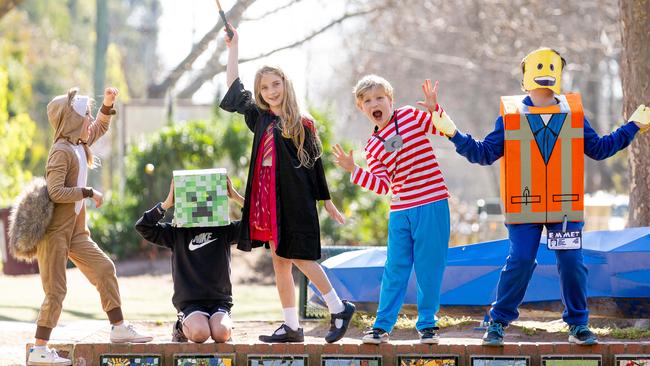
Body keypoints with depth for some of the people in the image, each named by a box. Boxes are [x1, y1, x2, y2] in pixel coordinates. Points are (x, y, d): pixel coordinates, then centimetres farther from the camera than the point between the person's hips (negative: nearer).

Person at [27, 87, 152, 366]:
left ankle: (119, 328, 17)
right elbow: (55, 193, -26)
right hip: (54, 230, -9)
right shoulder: (61, 151, -17)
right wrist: (88, 193, -17)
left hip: (75, 230, 9)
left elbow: (100, 127, 31)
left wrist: (107, 104, 15)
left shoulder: (80, 144, 10)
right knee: (56, 290, -8)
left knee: (104, 269, 8)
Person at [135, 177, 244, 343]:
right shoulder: (178, 232, 6)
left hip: (219, 299, 1)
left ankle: (223, 321, 8)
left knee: (221, 334, -29)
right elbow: (143, 227, -4)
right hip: (190, 302, -1)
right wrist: (168, 203, -8)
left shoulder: (223, 229, 9)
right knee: (200, 334, -31)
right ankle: (183, 326, 5)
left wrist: (236, 197, -3)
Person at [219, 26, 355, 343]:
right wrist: (233, 48, 17)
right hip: (268, 198, 5)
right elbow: (234, 88, 17)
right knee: (279, 261, 4)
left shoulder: (302, 124, -1)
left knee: (298, 257, -10)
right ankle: (291, 326, 7)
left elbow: (315, 163, 3)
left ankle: (339, 308, 3)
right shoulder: (260, 119, 12)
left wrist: (327, 202, 6)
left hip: (295, 198, -5)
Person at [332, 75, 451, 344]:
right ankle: (382, 325, 12)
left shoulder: (411, 116, 3)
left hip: (432, 204, -3)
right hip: (400, 211, 3)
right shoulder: (372, 147, 8)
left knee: (429, 267, 0)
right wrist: (353, 171, -9)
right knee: (395, 268, 5)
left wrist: (433, 109, -14)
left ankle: (427, 324, 10)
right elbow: (382, 186, 0)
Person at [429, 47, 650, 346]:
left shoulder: (573, 114, 8)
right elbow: (485, 154, 2)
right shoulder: (510, 115, 2)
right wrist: (454, 134, -8)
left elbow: (599, 149, 15)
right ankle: (498, 323, 7)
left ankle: (578, 324, 14)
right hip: (524, 207, -2)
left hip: (565, 208, 2)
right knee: (520, 262, -7)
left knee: (572, 263, -1)